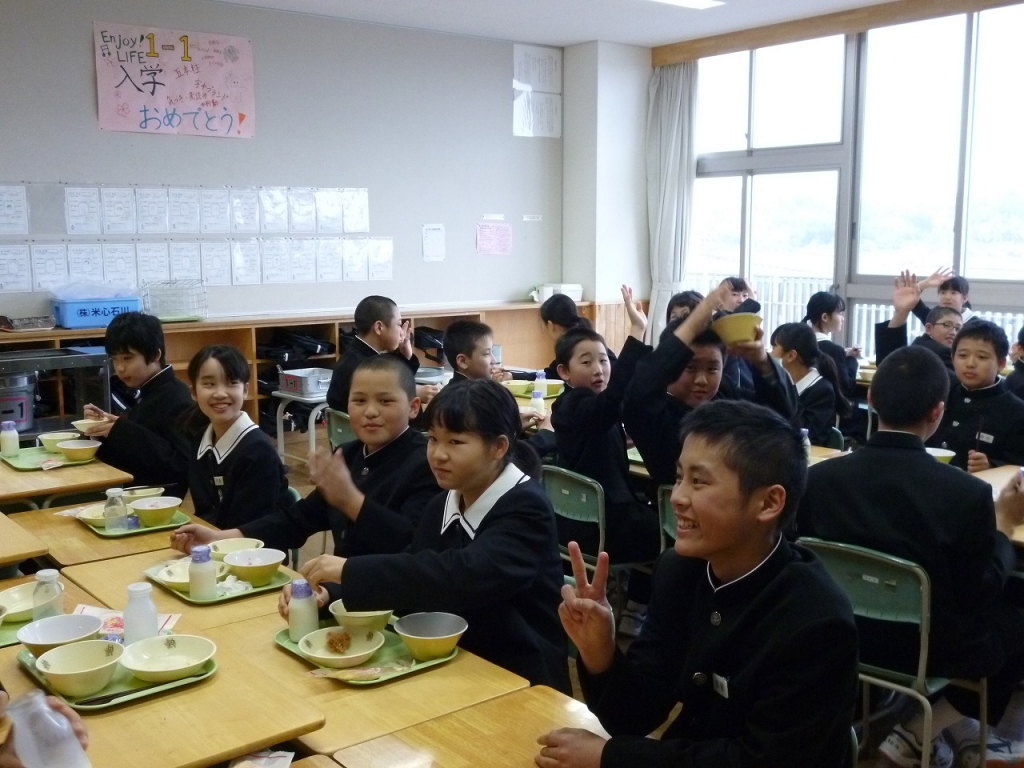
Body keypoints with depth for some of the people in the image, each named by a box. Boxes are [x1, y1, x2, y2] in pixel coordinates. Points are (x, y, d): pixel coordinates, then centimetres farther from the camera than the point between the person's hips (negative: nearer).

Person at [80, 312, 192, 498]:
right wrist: (107, 424, 1)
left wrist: (122, 431, -23)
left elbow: (182, 466, -25)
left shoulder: (176, 399, -14)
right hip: (138, 492, 8)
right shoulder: (148, 393, 13)